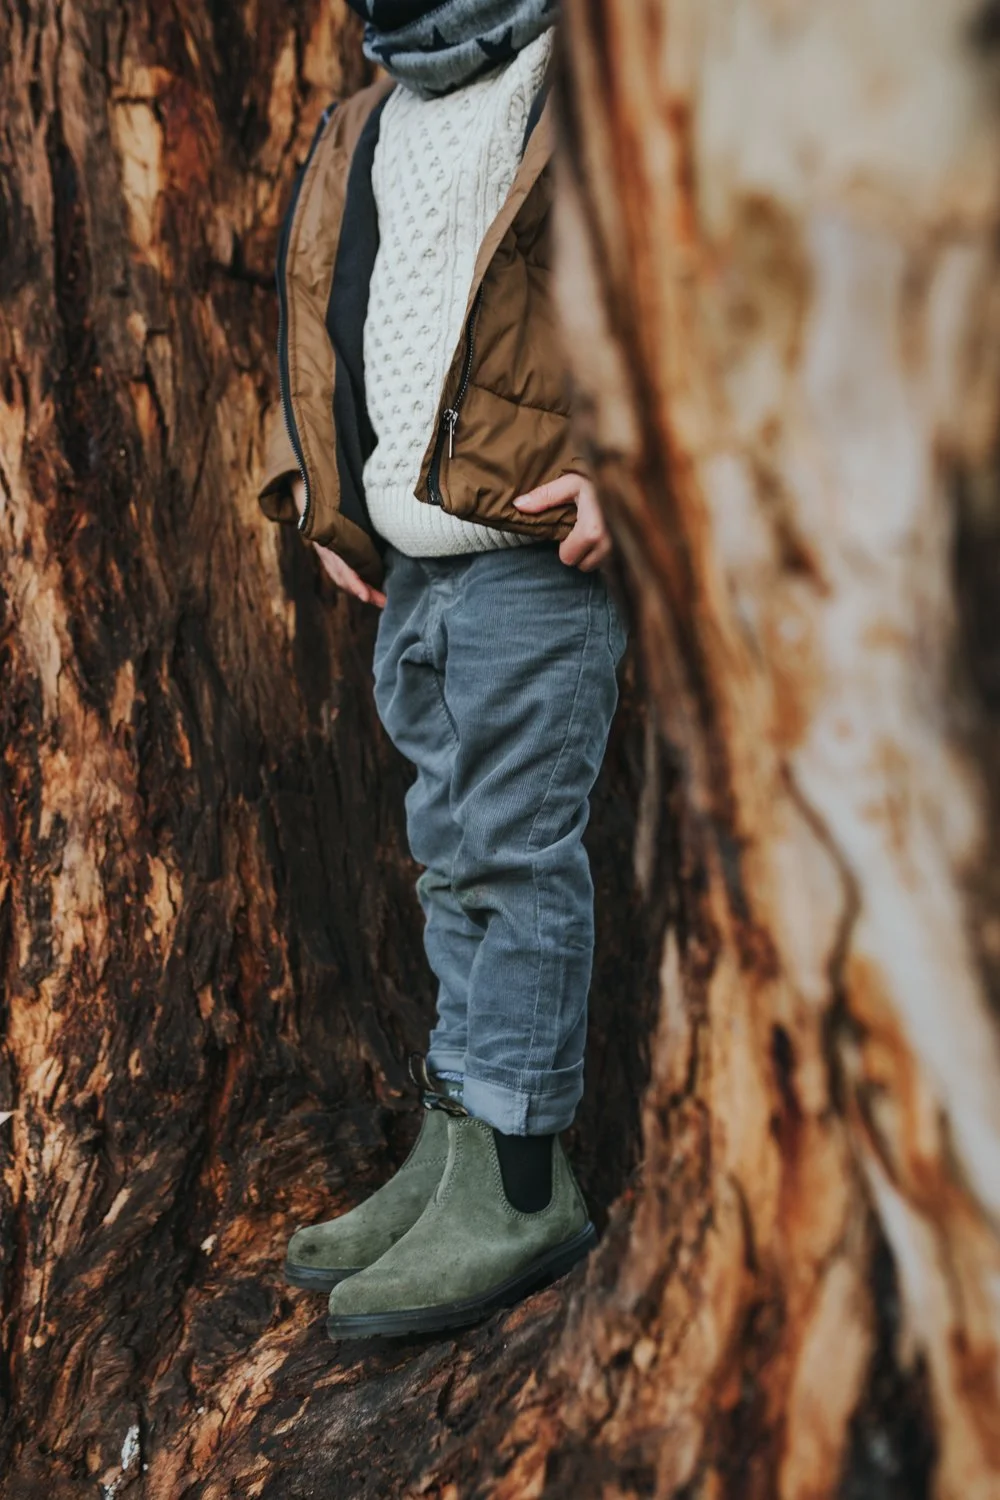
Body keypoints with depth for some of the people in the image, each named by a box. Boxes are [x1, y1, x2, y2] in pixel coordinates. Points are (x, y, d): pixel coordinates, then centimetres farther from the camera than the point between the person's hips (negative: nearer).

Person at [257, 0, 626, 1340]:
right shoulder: (349, 139, 21)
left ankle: (519, 1188, 0)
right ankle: (455, 1148, 19)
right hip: (405, 573, 8)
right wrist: (311, 488, 15)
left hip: (538, 553, -7)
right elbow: (310, 323, 29)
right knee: (453, 859, 11)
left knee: (511, 858, -8)